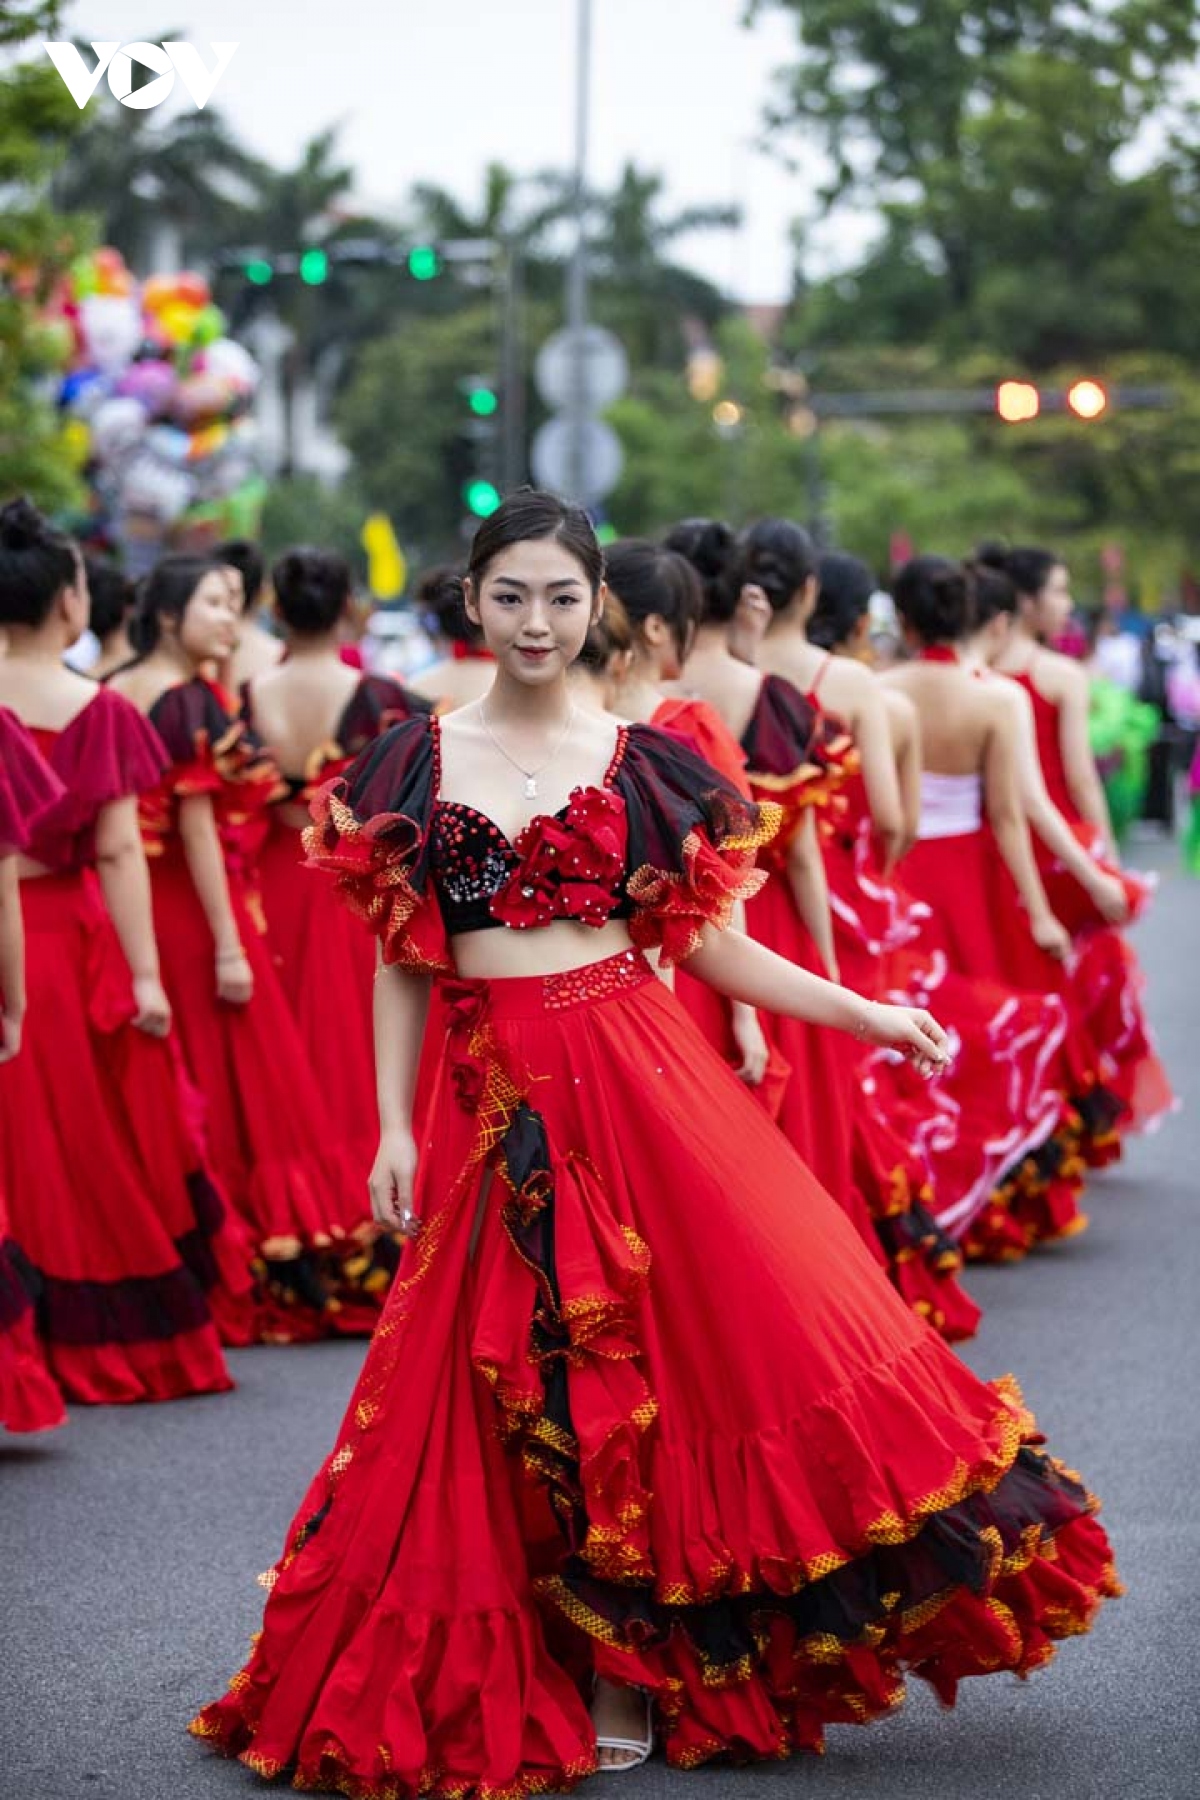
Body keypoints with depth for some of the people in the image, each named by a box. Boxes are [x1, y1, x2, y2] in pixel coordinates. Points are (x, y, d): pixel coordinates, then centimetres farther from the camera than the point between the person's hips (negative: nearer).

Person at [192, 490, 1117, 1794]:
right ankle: (539, 1682, 15)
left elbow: (707, 944, 7)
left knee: (651, 1367, -7)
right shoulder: (416, 761, 6)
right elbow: (397, 964, 8)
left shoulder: (644, 762, 5)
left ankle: (634, 1674, 5)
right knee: (509, 1392, 3)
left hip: (640, 1078, -1)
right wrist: (394, 1129, 2)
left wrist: (865, 1013, 0)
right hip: (491, 1098, 1)